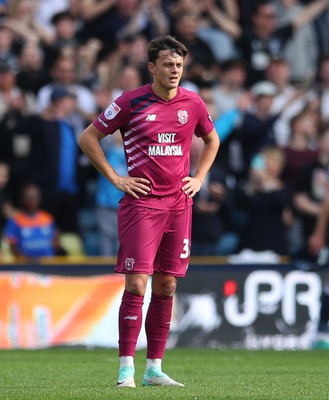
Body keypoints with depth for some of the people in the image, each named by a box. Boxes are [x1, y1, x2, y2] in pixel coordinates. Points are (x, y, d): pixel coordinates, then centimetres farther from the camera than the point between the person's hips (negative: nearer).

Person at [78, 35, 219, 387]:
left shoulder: (193, 103, 7)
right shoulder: (131, 102, -5)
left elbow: (211, 139, 26)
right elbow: (88, 138, 1)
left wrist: (199, 177, 13)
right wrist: (115, 178, -3)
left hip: (179, 205, 4)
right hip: (141, 202, -4)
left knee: (166, 286, 6)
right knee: (136, 284, -10)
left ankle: (154, 369, 11)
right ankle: (126, 368, -7)